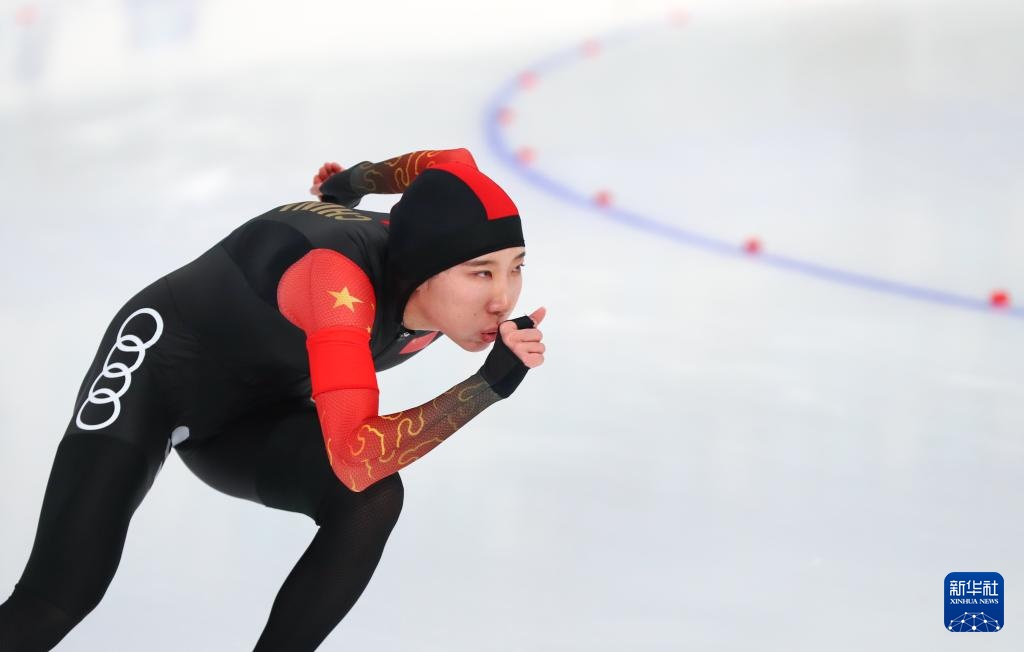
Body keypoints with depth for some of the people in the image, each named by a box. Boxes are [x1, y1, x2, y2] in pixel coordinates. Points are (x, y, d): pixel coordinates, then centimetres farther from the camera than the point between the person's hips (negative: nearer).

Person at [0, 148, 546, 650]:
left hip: (254, 413, 6)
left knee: (374, 500, -22)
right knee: (60, 598, -22)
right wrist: (487, 385, -47)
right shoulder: (339, 276, -39)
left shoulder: (454, 296, -18)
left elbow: (454, 165, 4)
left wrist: (353, 182, 18)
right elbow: (354, 458, -44)